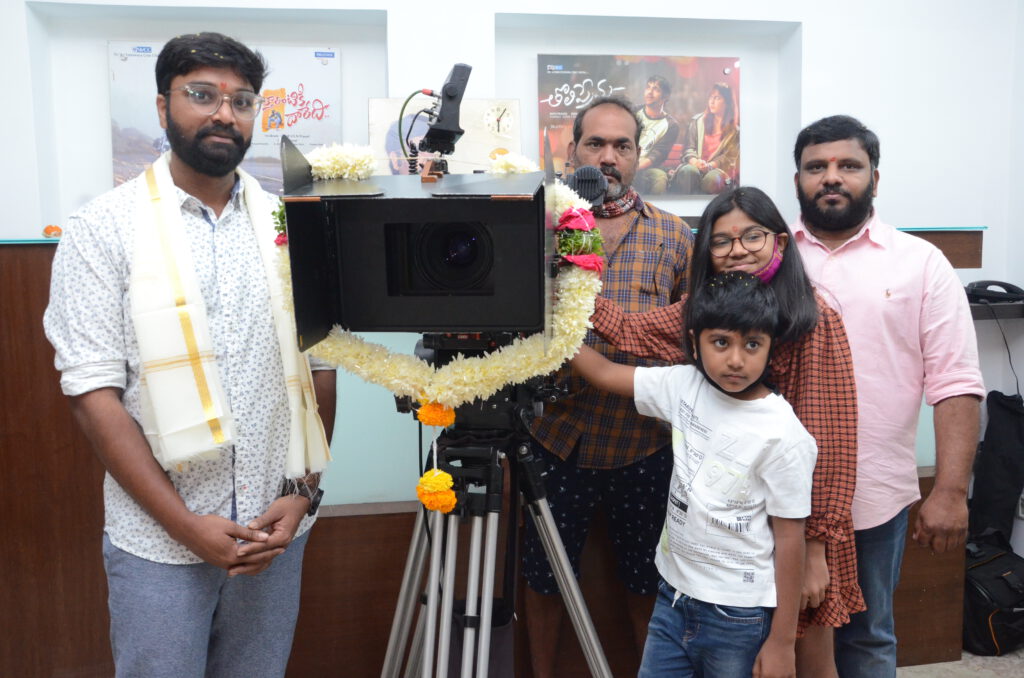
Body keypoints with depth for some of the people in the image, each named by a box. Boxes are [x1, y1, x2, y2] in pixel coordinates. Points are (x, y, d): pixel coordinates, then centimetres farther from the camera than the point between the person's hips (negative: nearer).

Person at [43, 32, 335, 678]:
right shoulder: (103, 230, -4)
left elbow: (320, 365, 5)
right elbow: (93, 393, -8)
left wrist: (304, 491, -3)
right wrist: (184, 523, -13)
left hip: (277, 527, 3)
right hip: (160, 537, -2)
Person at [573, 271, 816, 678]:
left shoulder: (782, 435, -18)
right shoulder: (684, 385, -4)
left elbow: (789, 541, -13)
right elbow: (606, 374, 5)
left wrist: (782, 642, -9)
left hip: (738, 617, -5)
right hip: (673, 598, 5)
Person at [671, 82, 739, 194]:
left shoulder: (734, 131, 10)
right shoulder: (697, 121, 14)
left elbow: (728, 157, 1)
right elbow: (688, 148, 8)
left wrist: (709, 165, -19)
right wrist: (695, 161, -16)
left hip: (717, 168, -1)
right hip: (694, 165, 1)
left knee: (712, 178, -38)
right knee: (688, 171, -36)